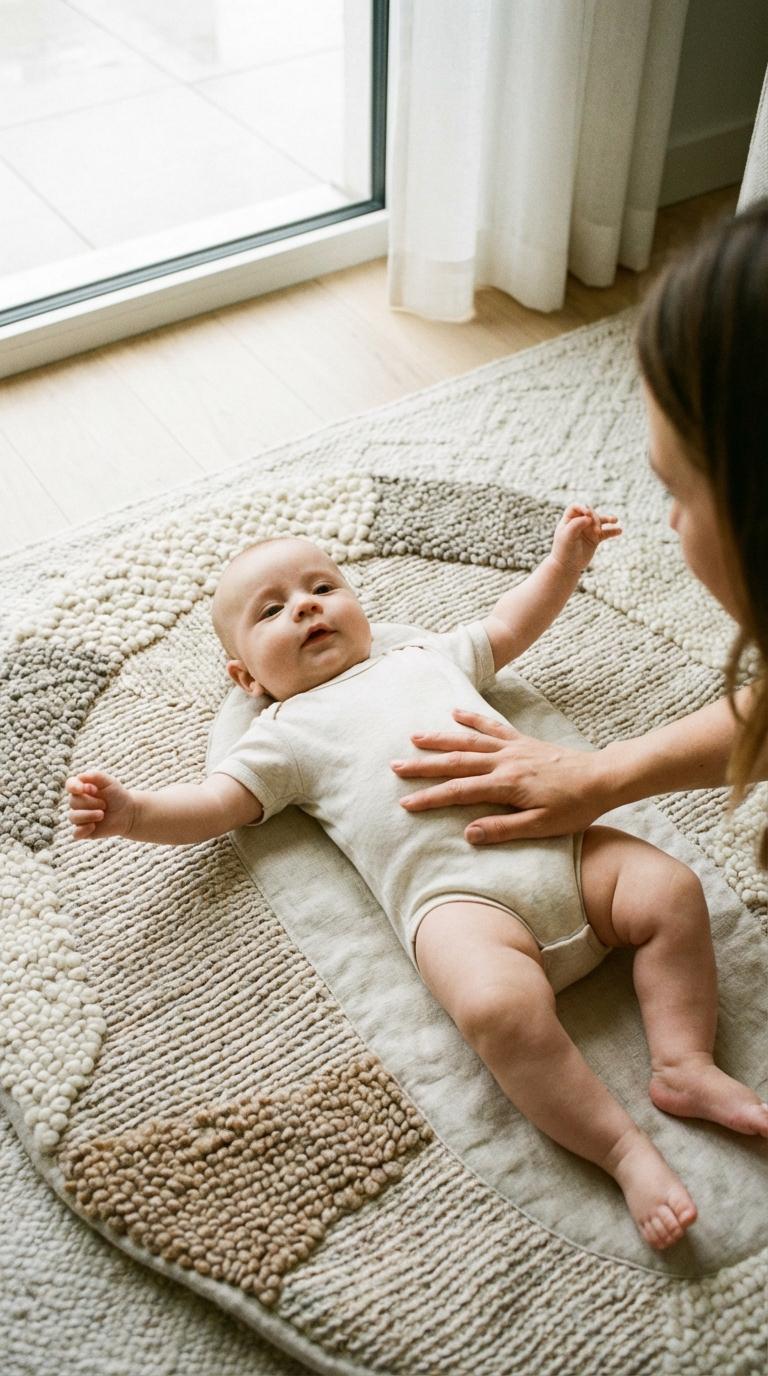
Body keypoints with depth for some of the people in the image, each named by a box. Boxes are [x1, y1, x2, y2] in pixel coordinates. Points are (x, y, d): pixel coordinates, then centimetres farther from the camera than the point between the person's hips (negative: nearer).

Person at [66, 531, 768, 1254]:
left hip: (556, 840, 5)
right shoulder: (284, 732, 18)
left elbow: (508, 626, 42)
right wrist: (134, 812, -8)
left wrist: (565, 556, 37)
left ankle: (684, 1064, -3)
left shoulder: (422, 652, 29)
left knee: (673, 892, -11)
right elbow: (218, 802, 9)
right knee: (501, 1008, -31)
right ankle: (623, 1150, -21)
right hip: (458, 894, -5)